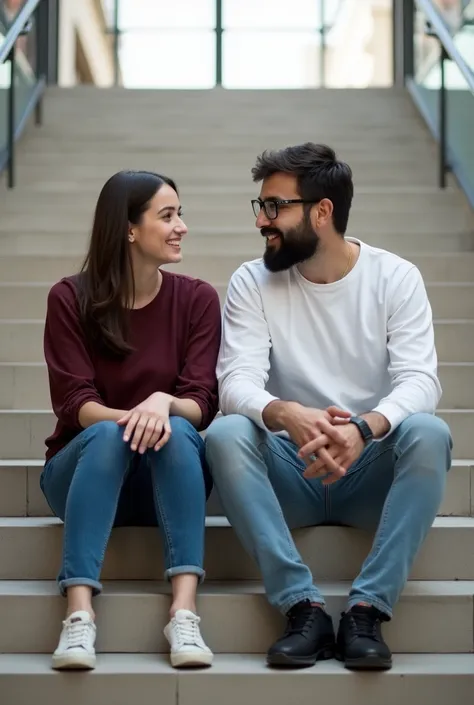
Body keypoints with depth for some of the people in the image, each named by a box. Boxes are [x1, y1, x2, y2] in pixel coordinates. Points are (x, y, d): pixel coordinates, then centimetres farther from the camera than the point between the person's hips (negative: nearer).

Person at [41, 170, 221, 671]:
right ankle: (79, 614, -44)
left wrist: (163, 403, -32)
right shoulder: (70, 299, -6)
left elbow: (202, 403, -10)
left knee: (176, 431, -31)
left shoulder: (197, 299, -1)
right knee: (108, 434, -33)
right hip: (84, 466, -1)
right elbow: (74, 403, -14)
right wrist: (128, 418, -34)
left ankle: (184, 612, -42)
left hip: (167, 480, 1)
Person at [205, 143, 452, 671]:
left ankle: (366, 610, -28)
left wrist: (365, 428, -39)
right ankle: (303, 607, -28)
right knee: (224, 435, -28)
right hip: (290, 475, 1)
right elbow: (237, 383, -15)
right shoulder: (252, 284, -2)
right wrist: (287, 415, -40)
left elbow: (420, 380, -16)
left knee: (429, 433, -31)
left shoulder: (395, 278, -4)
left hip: (371, 474, -1)